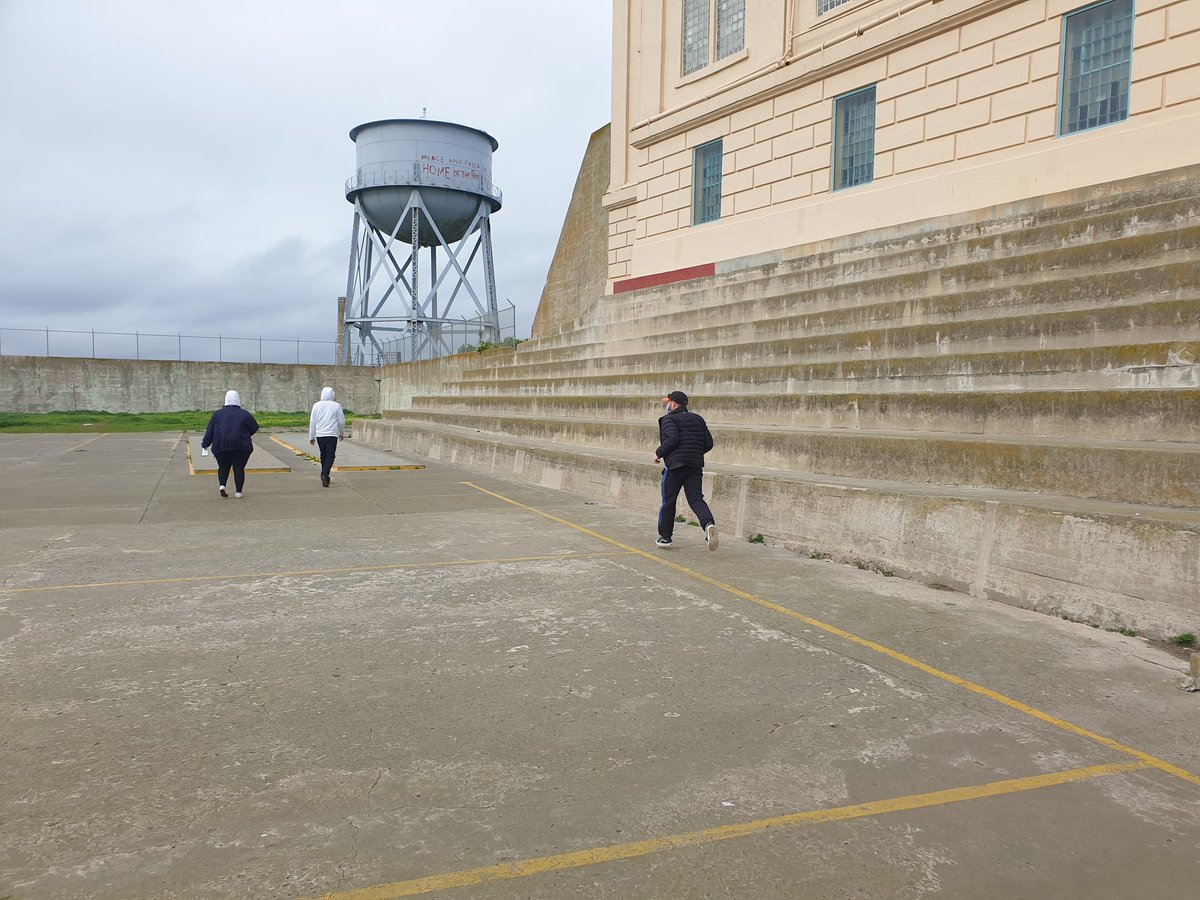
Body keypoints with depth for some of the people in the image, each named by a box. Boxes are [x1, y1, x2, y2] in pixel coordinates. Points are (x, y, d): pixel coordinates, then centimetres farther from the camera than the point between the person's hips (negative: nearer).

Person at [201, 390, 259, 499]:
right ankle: (238, 491, 3)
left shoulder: (217, 413, 7)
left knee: (223, 467, 17)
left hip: (221, 446, 2)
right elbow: (255, 428, 5)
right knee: (239, 468, 5)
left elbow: (210, 431, 7)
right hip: (241, 446, -2)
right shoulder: (244, 414, 0)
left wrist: (205, 444, 11)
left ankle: (222, 485, -3)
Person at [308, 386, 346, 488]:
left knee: (323, 456, 16)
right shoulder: (336, 406, -3)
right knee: (330, 456, -3)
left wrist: (311, 437, 12)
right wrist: (342, 433, 20)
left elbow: (312, 422, 6)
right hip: (332, 435, -3)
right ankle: (324, 475, -22)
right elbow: (341, 421, 3)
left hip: (320, 435, 3)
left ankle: (325, 477, 23)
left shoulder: (316, 405, 4)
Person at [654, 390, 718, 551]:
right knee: (696, 499, 0)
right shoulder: (698, 419, 16)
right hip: (695, 466, 5)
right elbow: (709, 443, 12)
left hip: (675, 465, -5)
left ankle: (665, 536, 18)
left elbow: (671, 439, -19)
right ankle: (709, 524, -29)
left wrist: (658, 453, -6)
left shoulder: (669, 419, -3)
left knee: (668, 501, 9)